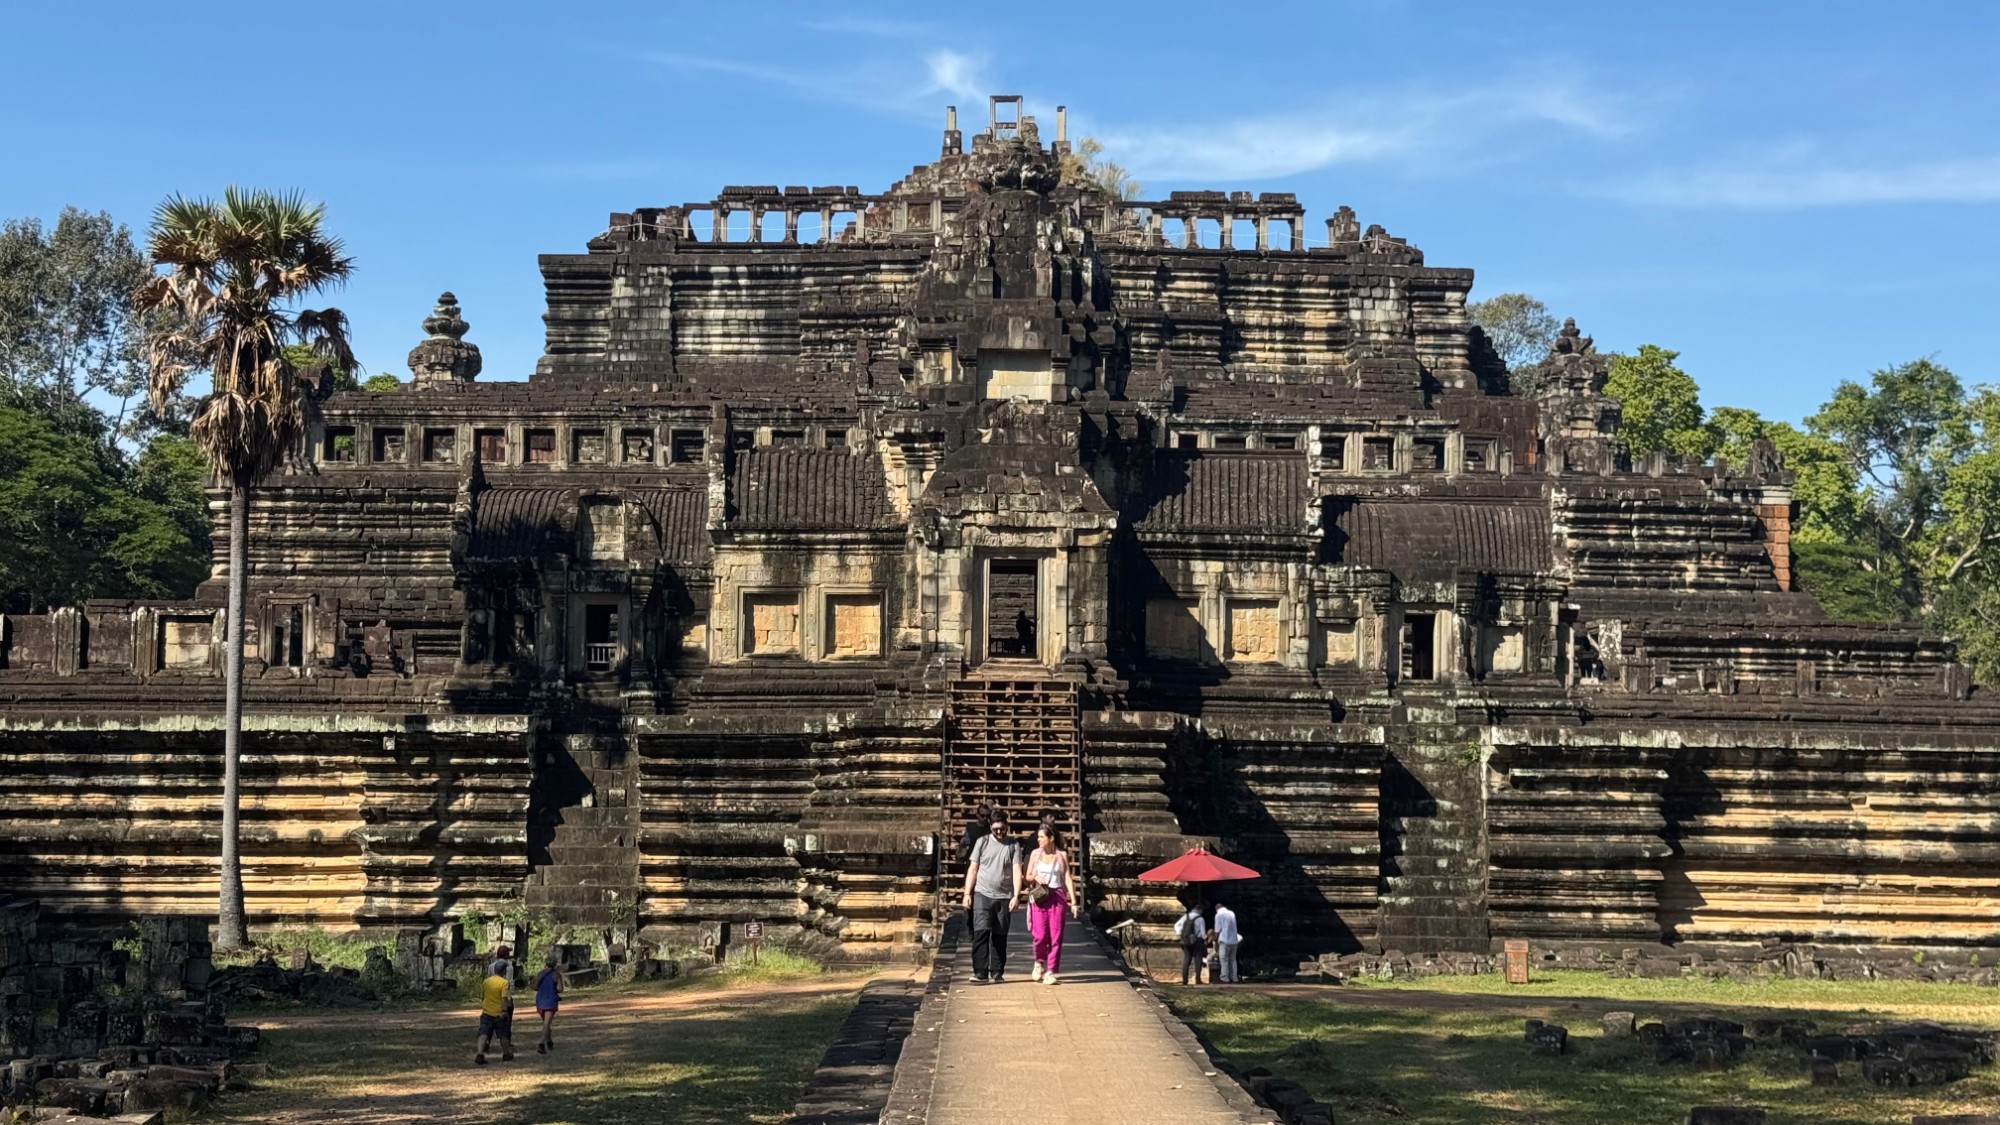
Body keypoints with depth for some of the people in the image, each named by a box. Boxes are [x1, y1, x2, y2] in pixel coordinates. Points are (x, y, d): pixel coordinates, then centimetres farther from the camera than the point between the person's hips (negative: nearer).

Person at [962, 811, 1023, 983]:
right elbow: (973, 869, 6)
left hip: (1004, 897, 1)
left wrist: (1016, 895, -13)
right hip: (982, 895, -1)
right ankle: (980, 972, -14)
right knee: (981, 932, -13)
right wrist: (967, 893, 0)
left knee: (1000, 937, 6)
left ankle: (997, 973, 14)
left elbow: (1017, 871, -2)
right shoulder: (982, 842, 5)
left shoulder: (1013, 846, 5)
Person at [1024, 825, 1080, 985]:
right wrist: (1035, 877, -9)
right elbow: (1028, 877, 14)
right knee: (1040, 935, -9)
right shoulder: (1035, 854, 8)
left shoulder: (1062, 855, 5)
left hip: (1057, 896, 0)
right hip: (1039, 897, 0)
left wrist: (1073, 900, -4)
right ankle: (1039, 962, 19)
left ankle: (1050, 972, 1)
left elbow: (1068, 878, 2)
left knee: (1055, 936, -5)